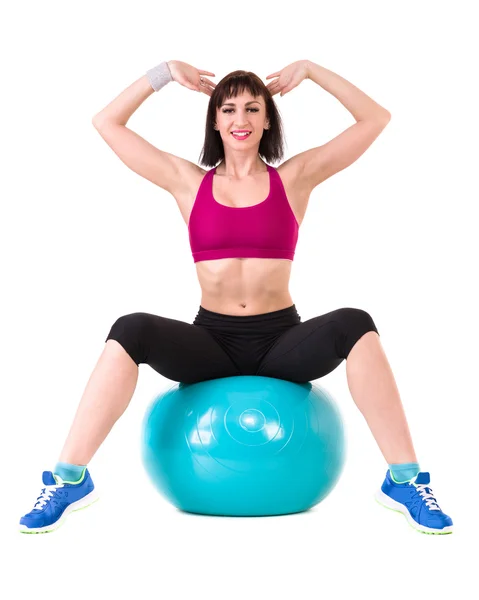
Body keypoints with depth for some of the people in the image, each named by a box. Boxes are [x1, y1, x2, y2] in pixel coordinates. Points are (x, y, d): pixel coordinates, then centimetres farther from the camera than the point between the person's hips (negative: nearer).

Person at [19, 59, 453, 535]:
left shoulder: (294, 178, 6)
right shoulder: (188, 182, 7)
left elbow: (375, 118, 5)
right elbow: (106, 123, 9)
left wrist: (310, 70, 2)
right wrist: (164, 73, 7)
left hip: (282, 342, 0)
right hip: (211, 342, 0)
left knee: (355, 326, -30)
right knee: (130, 331, -29)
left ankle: (404, 481, -21)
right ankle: (70, 479, -19)